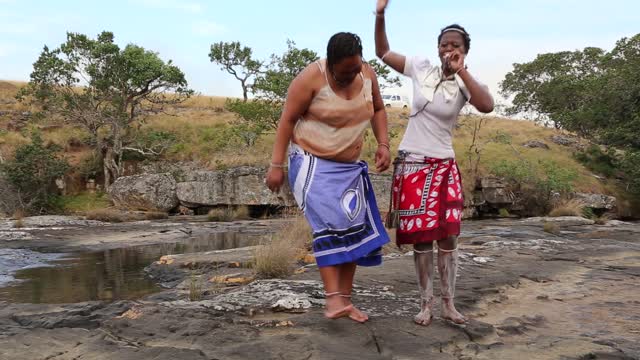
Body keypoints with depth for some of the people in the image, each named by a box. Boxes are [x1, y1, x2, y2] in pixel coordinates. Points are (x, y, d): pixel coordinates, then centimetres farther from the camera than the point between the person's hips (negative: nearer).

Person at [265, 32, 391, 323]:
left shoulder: (367, 73, -1)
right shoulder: (311, 78, -18)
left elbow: (378, 110, 13)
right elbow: (287, 120, -15)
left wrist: (383, 144, -1)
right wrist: (276, 164, -18)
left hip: (349, 167, 6)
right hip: (313, 163, -6)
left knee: (354, 229, 2)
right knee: (329, 226, -20)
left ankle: (346, 299, 10)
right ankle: (332, 298, -18)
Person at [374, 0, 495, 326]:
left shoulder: (464, 84, -4)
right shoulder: (421, 68, 0)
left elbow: (487, 106, -25)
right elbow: (383, 53, 8)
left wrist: (460, 70, -26)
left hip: (444, 167, 0)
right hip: (411, 164, 0)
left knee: (448, 236, 0)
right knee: (421, 238, 3)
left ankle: (448, 305, 14)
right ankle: (426, 305, 14)